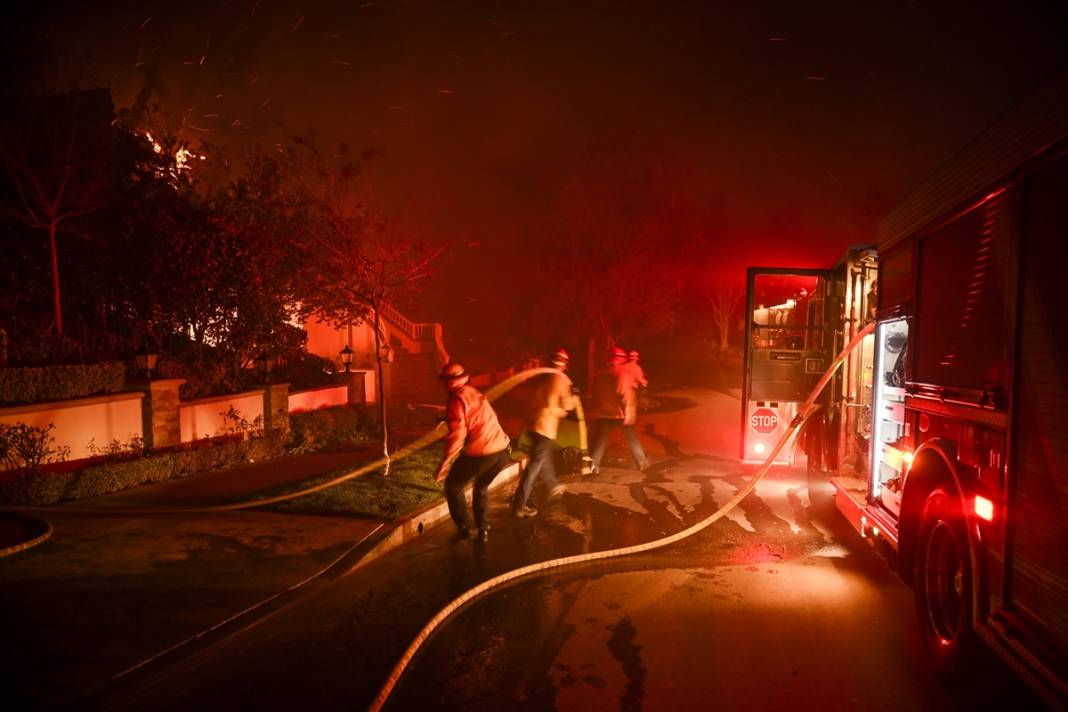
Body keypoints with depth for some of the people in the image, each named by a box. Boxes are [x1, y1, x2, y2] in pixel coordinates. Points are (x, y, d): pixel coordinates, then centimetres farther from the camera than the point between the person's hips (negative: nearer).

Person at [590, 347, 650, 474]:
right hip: (621, 413, -3)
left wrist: (596, 410, 19)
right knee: (632, 438, 13)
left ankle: (594, 466, 0)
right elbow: (628, 394, -17)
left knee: (600, 440, 7)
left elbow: (595, 393, 10)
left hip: (603, 413, 3)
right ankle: (642, 463, 20)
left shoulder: (601, 375, 5)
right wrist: (630, 413, -17)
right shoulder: (626, 373, -9)